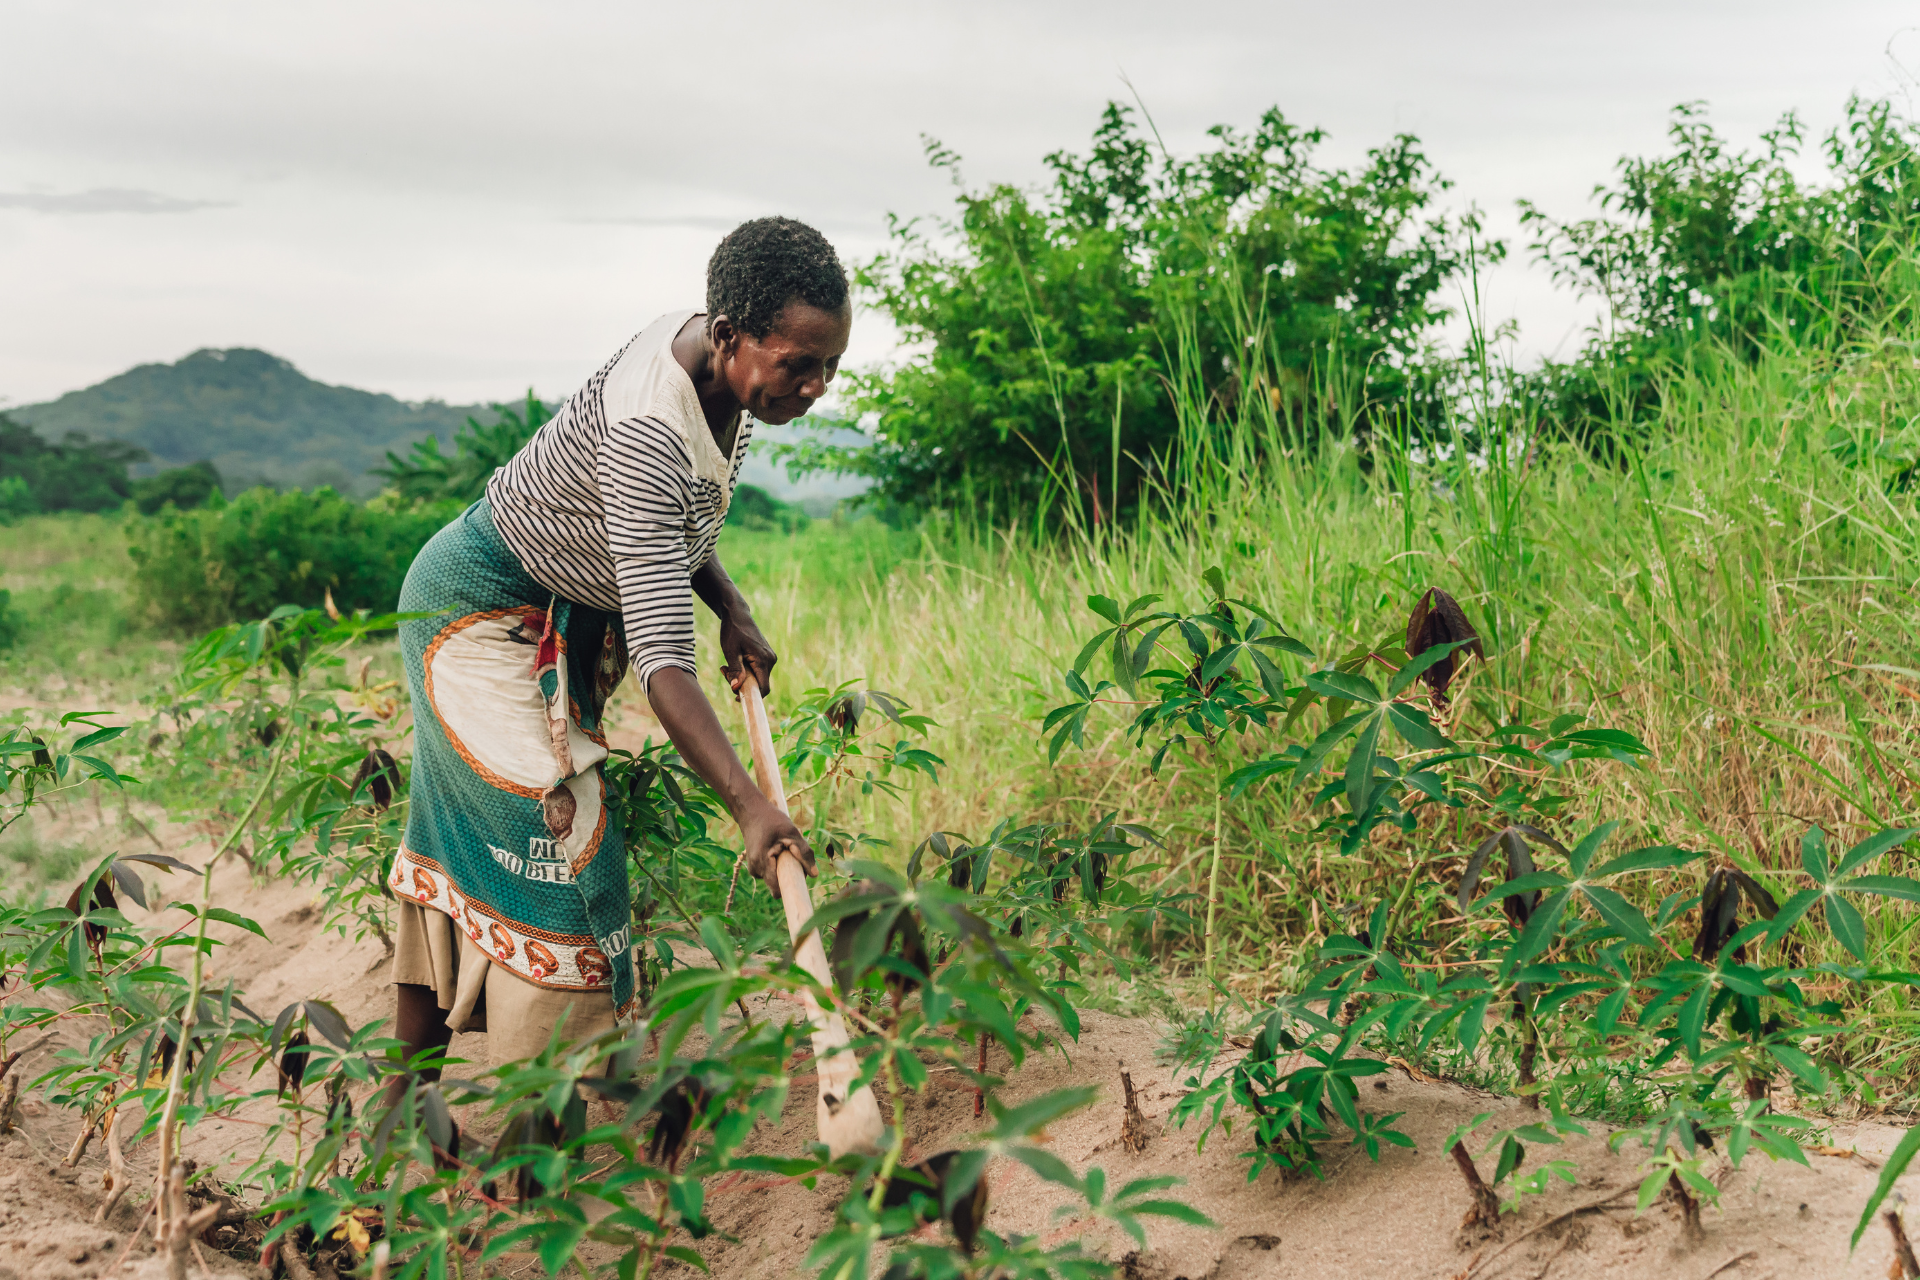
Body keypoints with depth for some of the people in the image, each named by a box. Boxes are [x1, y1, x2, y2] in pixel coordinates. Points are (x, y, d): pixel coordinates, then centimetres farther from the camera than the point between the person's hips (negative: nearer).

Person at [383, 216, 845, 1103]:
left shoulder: (711, 356, -8)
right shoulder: (644, 433, -36)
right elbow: (661, 656, -42)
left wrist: (733, 612, -5)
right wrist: (748, 807, -50)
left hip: (560, 613, 9)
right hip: (483, 606, -9)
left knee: (461, 840, 10)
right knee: (552, 831, -16)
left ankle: (406, 1102, 17)